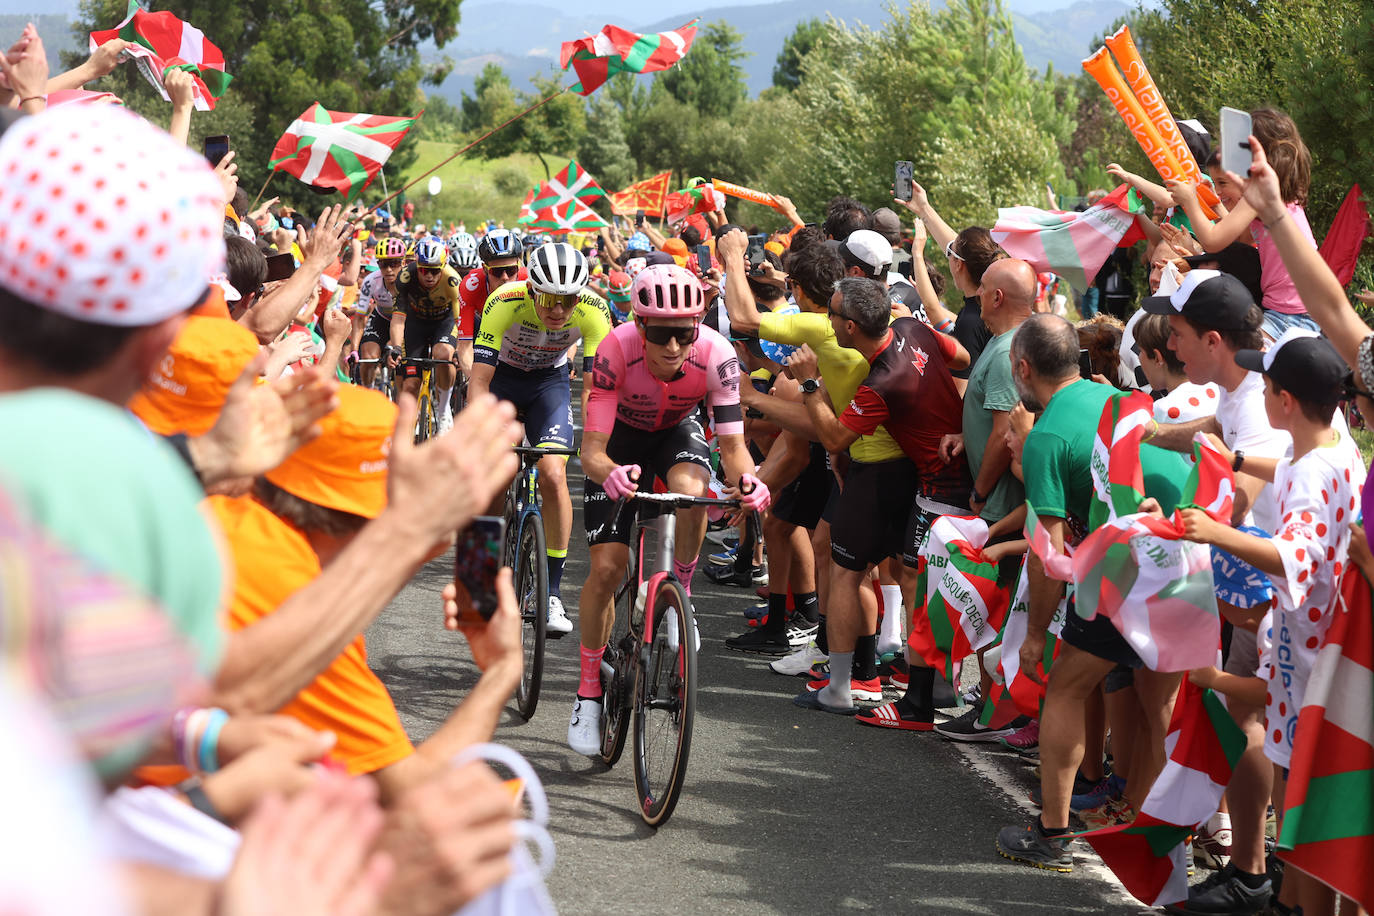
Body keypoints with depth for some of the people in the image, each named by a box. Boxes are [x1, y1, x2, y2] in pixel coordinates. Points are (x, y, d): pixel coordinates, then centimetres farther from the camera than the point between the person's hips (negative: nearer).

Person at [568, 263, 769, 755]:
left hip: (677, 432, 1)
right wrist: (608, 473, -60)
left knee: (690, 490, -36)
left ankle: (681, 591, -8)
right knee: (606, 568, -8)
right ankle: (589, 691, 10)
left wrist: (745, 480, -51)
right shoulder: (616, 351, -36)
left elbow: (732, 442, -29)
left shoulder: (716, 355, -33)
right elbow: (592, 447, -37)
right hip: (622, 439, -1)